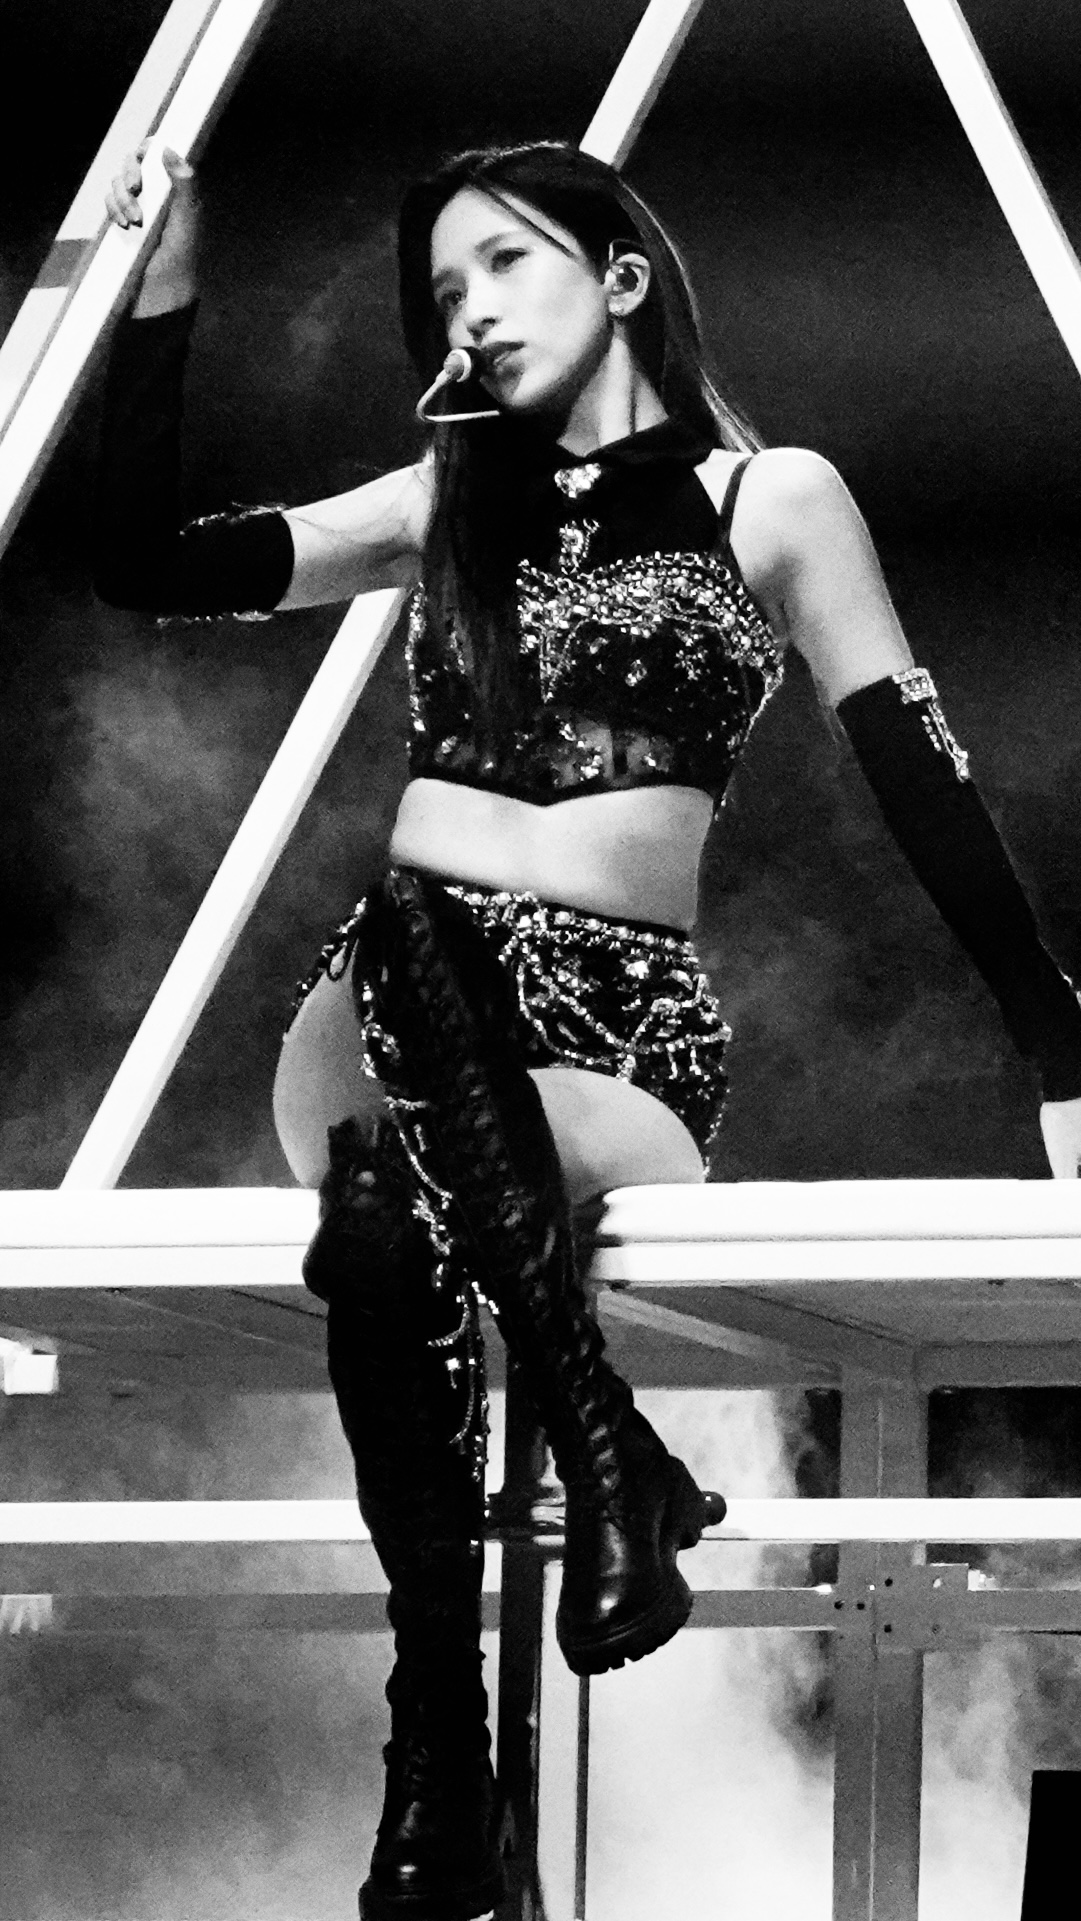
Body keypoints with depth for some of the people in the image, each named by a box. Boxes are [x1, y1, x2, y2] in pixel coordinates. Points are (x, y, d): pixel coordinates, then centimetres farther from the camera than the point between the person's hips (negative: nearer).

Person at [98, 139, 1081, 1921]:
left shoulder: (773, 499, 10)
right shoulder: (446, 507, 21)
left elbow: (925, 783, 3)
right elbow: (145, 565, 19)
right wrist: (162, 299, 11)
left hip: (620, 1033, -2)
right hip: (390, 1014, 2)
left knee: (398, 1219, -39)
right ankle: (606, 1449, -43)